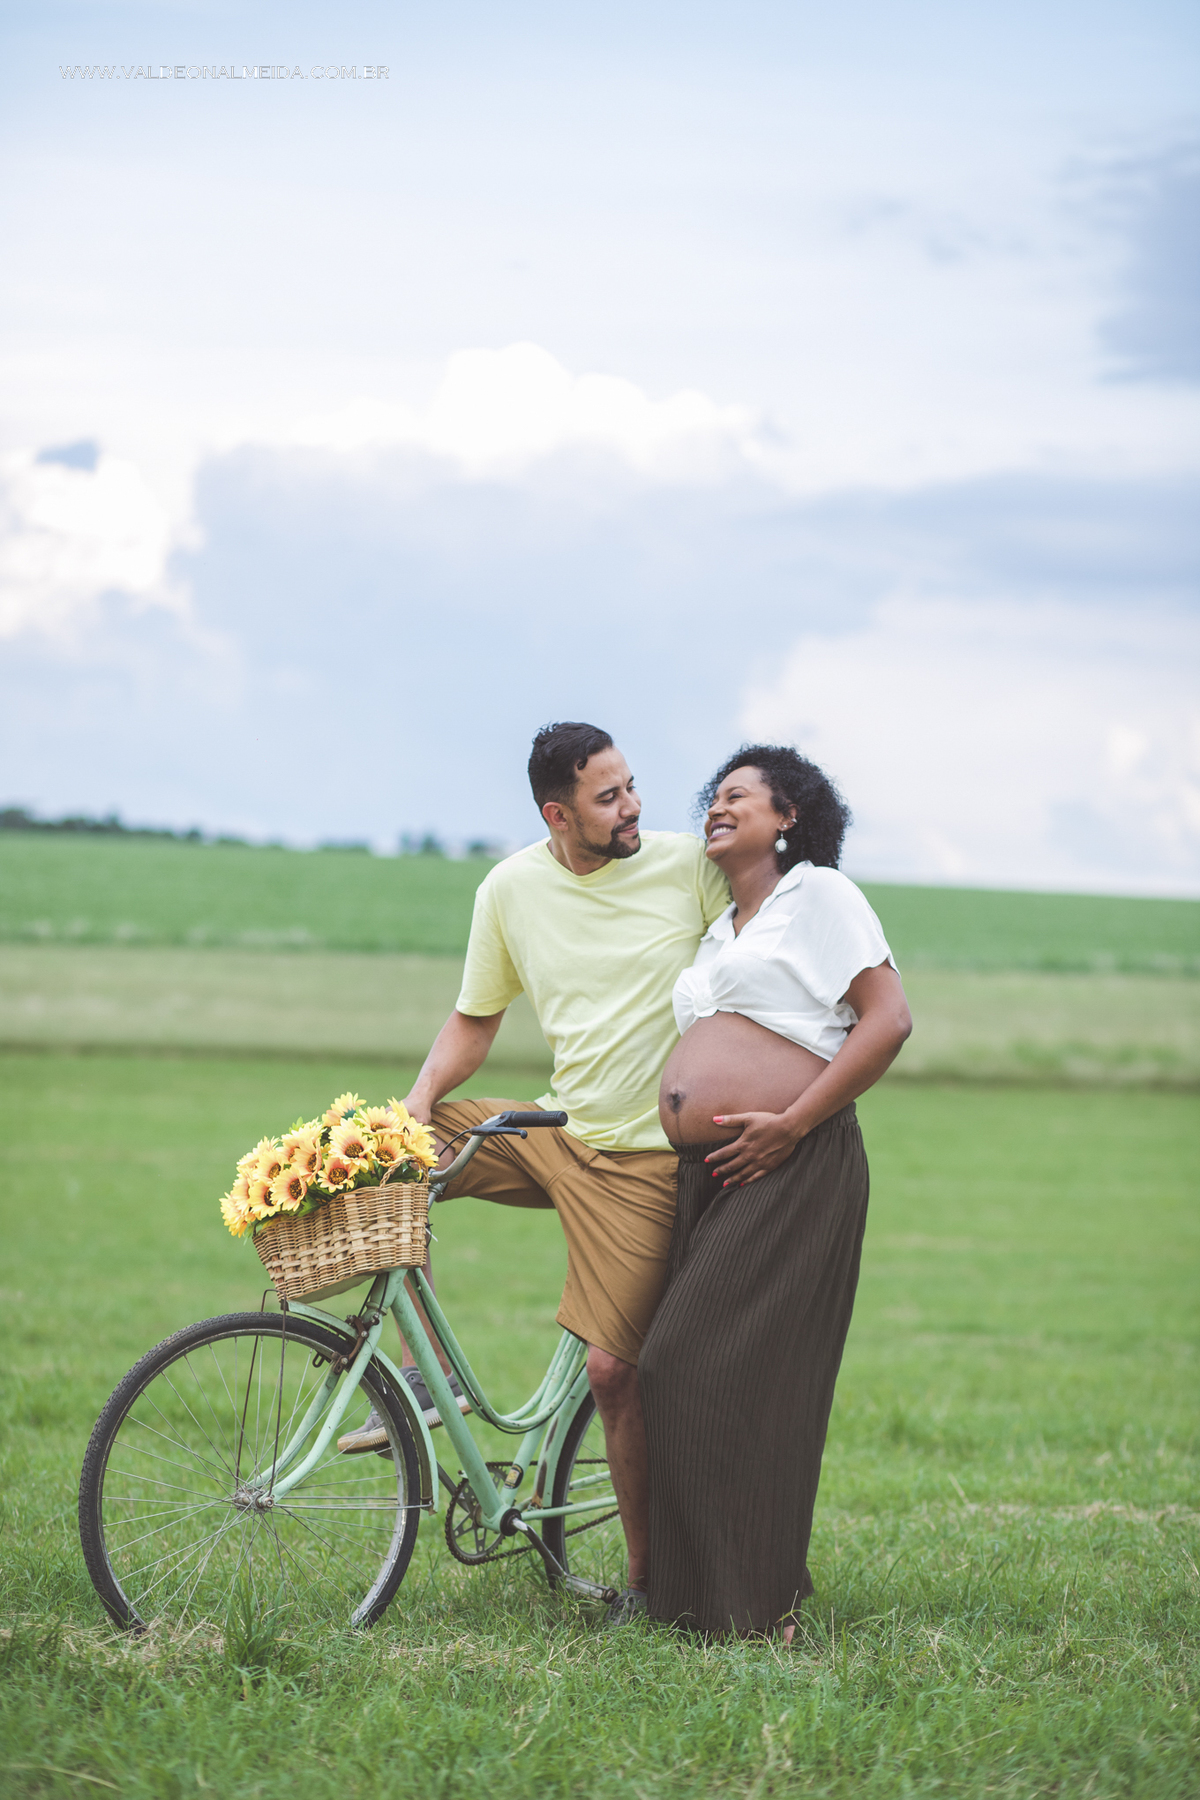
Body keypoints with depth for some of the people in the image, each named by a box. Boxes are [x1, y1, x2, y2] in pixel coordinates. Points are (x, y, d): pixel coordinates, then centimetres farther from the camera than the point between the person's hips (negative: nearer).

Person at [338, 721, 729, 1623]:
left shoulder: (691, 866, -9)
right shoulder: (512, 888, 1)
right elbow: (476, 1018, 11)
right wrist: (419, 1102, -7)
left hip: (643, 1158, -4)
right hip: (554, 1133, 4)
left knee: (615, 1369, -8)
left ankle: (648, 1577, 9)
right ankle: (430, 1371, 2)